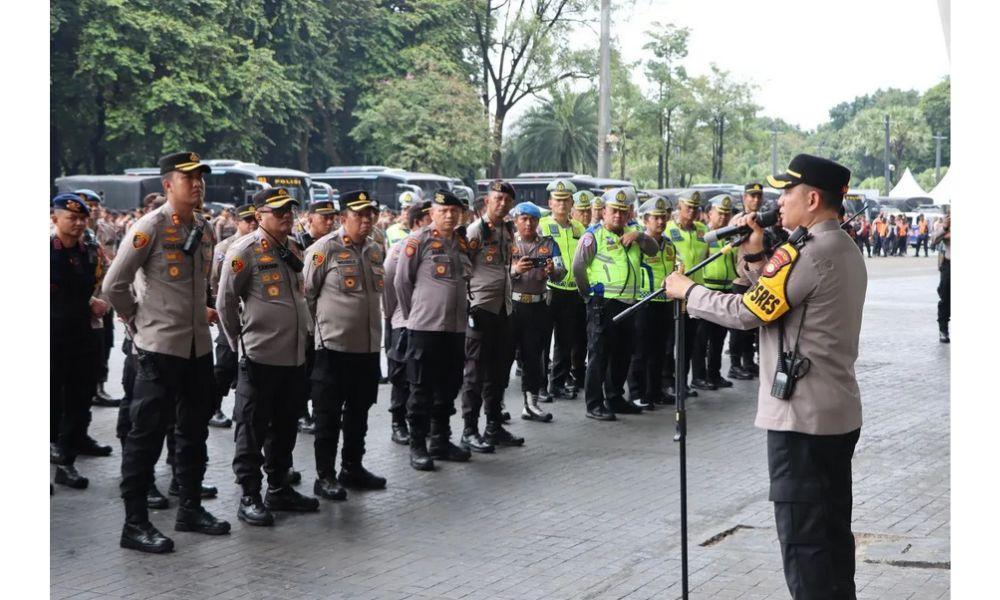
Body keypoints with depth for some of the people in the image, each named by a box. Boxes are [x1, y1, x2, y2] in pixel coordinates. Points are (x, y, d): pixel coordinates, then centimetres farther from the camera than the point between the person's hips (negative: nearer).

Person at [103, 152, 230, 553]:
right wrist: (139, 321, -2)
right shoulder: (151, 226, -12)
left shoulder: (202, 229, 10)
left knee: (194, 430, 15)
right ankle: (135, 523, 4)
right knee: (147, 433, -2)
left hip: (198, 346, 8)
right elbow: (114, 285, -11)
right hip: (160, 347, -7)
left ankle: (191, 508, 28)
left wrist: (202, 311, 13)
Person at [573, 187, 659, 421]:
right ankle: (594, 405, -1)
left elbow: (653, 250, 11)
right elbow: (578, 267, -7)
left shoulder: (630, 235, 17)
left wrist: (639, 236, -7)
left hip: (628, 303, 8)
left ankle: (615, 399, 25)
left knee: (622, 354, 14)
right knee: (599, 354, -5)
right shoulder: (593, 235, -5)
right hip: (603, 304, -7)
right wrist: (589, 292, 0)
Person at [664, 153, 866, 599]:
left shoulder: (806, 251, -18)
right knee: (832, 529, 15)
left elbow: (746, 313, -16)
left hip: (801, 416, -10)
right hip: (839, 413, 10)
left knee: (802, 537, -3)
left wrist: (687, 290, -3)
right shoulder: (846, 249, 13)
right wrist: (756, 256, 8)